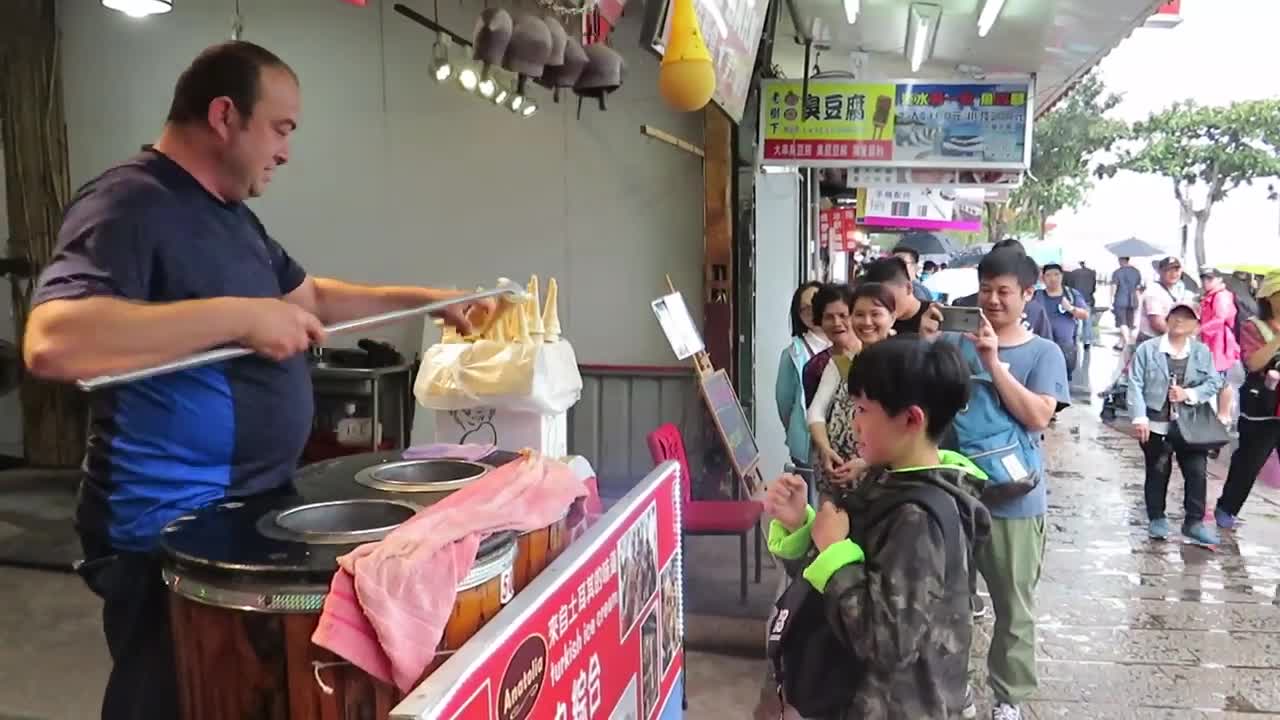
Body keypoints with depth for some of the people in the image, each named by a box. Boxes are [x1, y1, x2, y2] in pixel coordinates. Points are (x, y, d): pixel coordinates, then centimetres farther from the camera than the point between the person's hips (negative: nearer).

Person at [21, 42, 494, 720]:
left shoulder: (232, 213, 12)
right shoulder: (128, 205, -19)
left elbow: (308, 295, 23)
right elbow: (52, 342, -34)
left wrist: (427, 300, 15)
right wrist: (240, 316, -31)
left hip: (251, 511, 9)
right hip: (170, 533, -9)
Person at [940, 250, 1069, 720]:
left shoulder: (1043, 353, -2)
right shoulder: (952, 344, 2)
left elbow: (1037, 416, -14)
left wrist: (993, 361, -18)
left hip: (1014, 499, -1)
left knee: (1014, 607, 11)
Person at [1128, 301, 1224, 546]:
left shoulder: (1203, 352, 5)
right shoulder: (1147, 349, -4)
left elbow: (1214, 383, 2)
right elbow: (1136, 385, -8)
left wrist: (1189, 394, -16)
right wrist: (1139, 417, -17)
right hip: (1156, 424, -2)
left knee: (1197, 472, -1)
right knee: (1158, 472, 9)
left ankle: (1194, 522, 11)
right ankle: (1156, 518, 24)